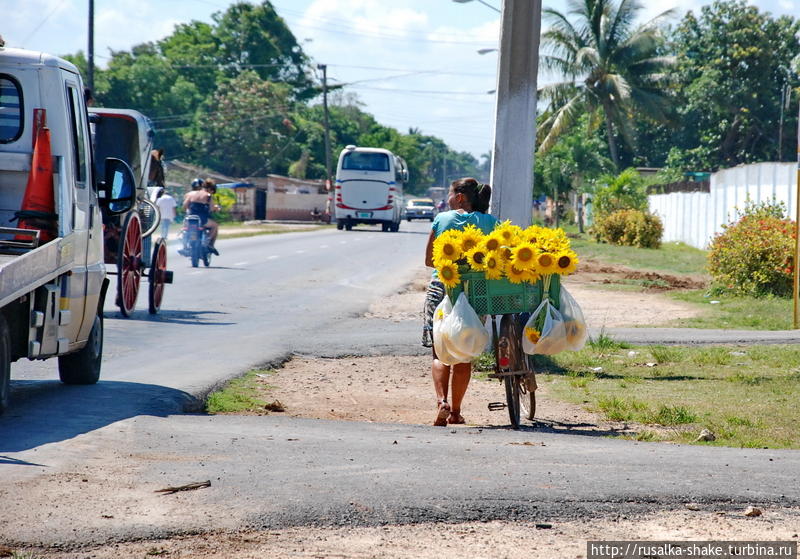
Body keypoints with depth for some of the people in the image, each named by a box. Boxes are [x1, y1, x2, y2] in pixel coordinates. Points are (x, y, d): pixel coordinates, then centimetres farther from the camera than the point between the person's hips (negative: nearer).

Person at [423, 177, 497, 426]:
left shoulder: (441, 219, 1)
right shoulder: (490, 223, 0)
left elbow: (428, 260, 7)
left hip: (440, 289, 0)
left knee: (440, 353, 4)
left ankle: (442, 401, -18)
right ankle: (455, 411, 16)